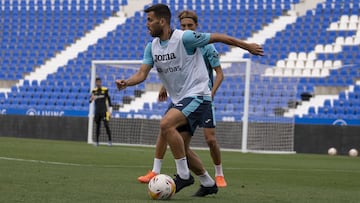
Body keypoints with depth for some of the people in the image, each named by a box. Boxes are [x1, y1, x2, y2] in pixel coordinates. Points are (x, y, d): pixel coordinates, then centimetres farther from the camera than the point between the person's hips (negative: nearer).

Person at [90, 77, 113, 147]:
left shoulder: (105, 90, -1)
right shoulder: (94, 91, 7)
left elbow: (109, 100, 2)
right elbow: (90, 101, 3)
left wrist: (110, 110, -3)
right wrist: (91, 99, -21)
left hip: (104, 111, -3)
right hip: (97, 111, 3)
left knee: (106, 125, -12)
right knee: (97, 126, 5)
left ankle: (110, 141, -7)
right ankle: (97, 142, 10)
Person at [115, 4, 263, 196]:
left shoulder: (185, 38, -17)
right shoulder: (152, 47, 4)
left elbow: (217, 37, -9)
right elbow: (142, 74, -2)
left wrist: (247, 46, -3)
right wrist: (126, 83, -24)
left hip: (197, 95, -8)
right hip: (178, 100, 8)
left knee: (166, 124, -29)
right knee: (181, 149, 11)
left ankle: (183, 175, -19)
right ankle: (208, 183, 29)